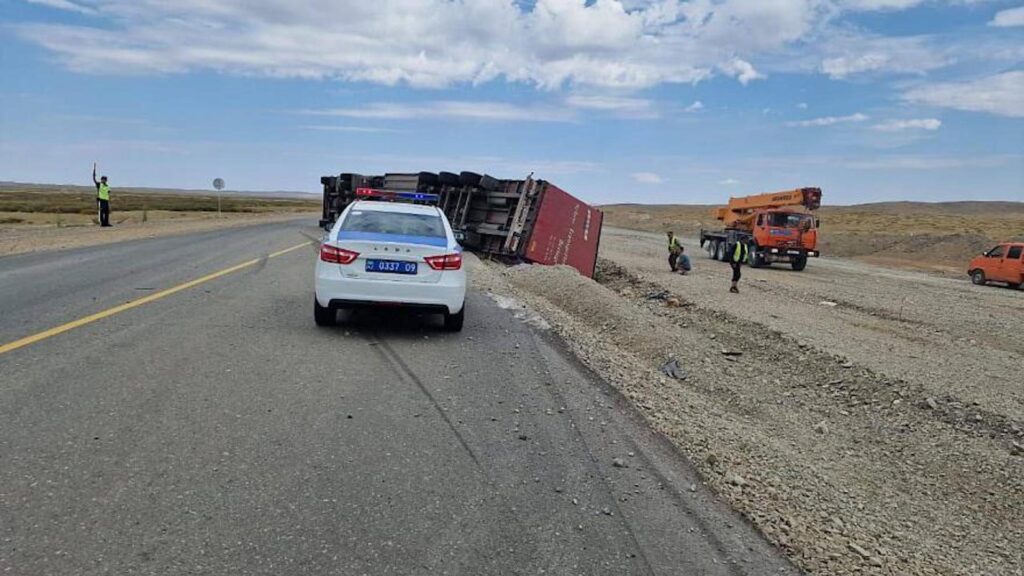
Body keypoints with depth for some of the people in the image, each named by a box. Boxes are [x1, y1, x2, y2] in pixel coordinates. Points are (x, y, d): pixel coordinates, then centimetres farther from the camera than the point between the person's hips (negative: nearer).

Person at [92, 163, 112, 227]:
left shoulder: (107, 187, 15)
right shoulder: (99, 184, 2)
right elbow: (94, 178, -7)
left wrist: (109, 204, 12)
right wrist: (94, 168, -11)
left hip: (106, 200, 5)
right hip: (100, 199, -5)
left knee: (107, 212, 3)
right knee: (101, 212, -7)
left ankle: (106, 223, 9)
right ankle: (102, 223, -7)